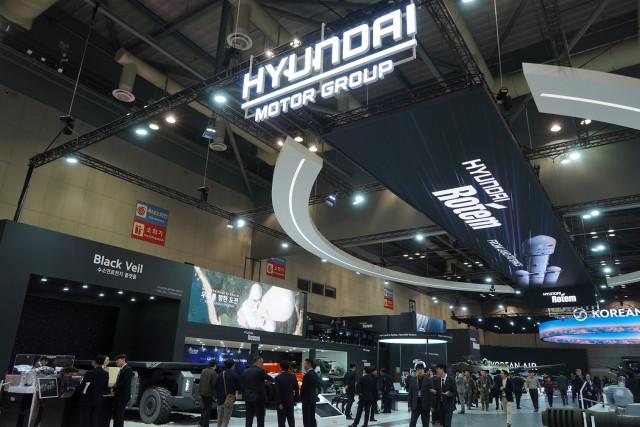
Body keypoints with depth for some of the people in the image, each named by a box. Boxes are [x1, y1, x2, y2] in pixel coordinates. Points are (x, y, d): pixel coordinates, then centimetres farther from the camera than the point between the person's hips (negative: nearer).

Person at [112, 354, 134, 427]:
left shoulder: (128, 369, -13)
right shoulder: (122, 369, 16)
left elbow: (124, 383, -20)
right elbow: (118, 382, 17)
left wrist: (115, 389, -12)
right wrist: (114, 388, 1)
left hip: (123, 396, -9)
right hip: (118, 396, 9)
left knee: (119, 416, -7)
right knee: (116, 415, 12)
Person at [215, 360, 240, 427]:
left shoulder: (220, 375, -1)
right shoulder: (235, 375, -12)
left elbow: (216, 387, 4)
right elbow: (238, 388, -9)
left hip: (219, 400, 4)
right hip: (229, 400, -4)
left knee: (220, 420, 18)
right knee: (225, 420, 0)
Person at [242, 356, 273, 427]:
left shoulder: (245, 372, 6)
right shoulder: (260, 371, -12)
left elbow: (243, 383, 13)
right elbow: (271, 379, -5)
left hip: (248, 398, 6)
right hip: (258, 398, -6)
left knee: (248, 419, 10)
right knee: (260, 419, 2)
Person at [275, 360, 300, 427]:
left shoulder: (278, 377, -15)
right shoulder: (293, 376, 0)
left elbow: (277, 391, -17)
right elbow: (297, 389, 5)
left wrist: (279, 403, -13)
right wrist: (296, 399, 14)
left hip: (282, 402, -5)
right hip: (291, 401, 5)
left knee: (281, 420, 1)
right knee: (291, 419, 16)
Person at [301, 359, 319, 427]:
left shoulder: (307, 375, -20)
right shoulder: (315, 374, 7)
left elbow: (303, 387, -16)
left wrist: (301, 396, -1)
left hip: (307, 399, -9)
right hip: (313, 398, 9)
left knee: (306, 419, -2)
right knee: (312, 417, 14)